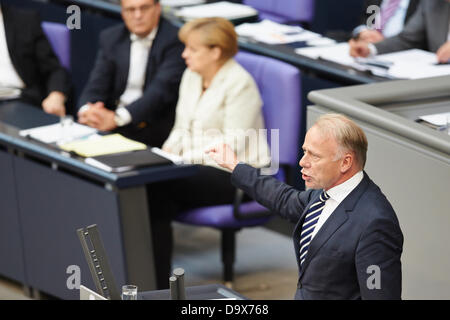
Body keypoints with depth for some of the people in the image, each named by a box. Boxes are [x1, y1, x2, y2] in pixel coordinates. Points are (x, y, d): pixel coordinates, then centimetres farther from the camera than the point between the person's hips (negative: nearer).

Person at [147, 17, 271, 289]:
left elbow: (233, 146, -18)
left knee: (157, 187, -27)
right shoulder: (191, 77, 13)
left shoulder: (239, 84, -13)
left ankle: (158, 284, -21)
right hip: (199, 166, 8)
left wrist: (185, 158, -20)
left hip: (235, 176, -8)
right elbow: (182, 128, 19)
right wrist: (167, 151, -2)